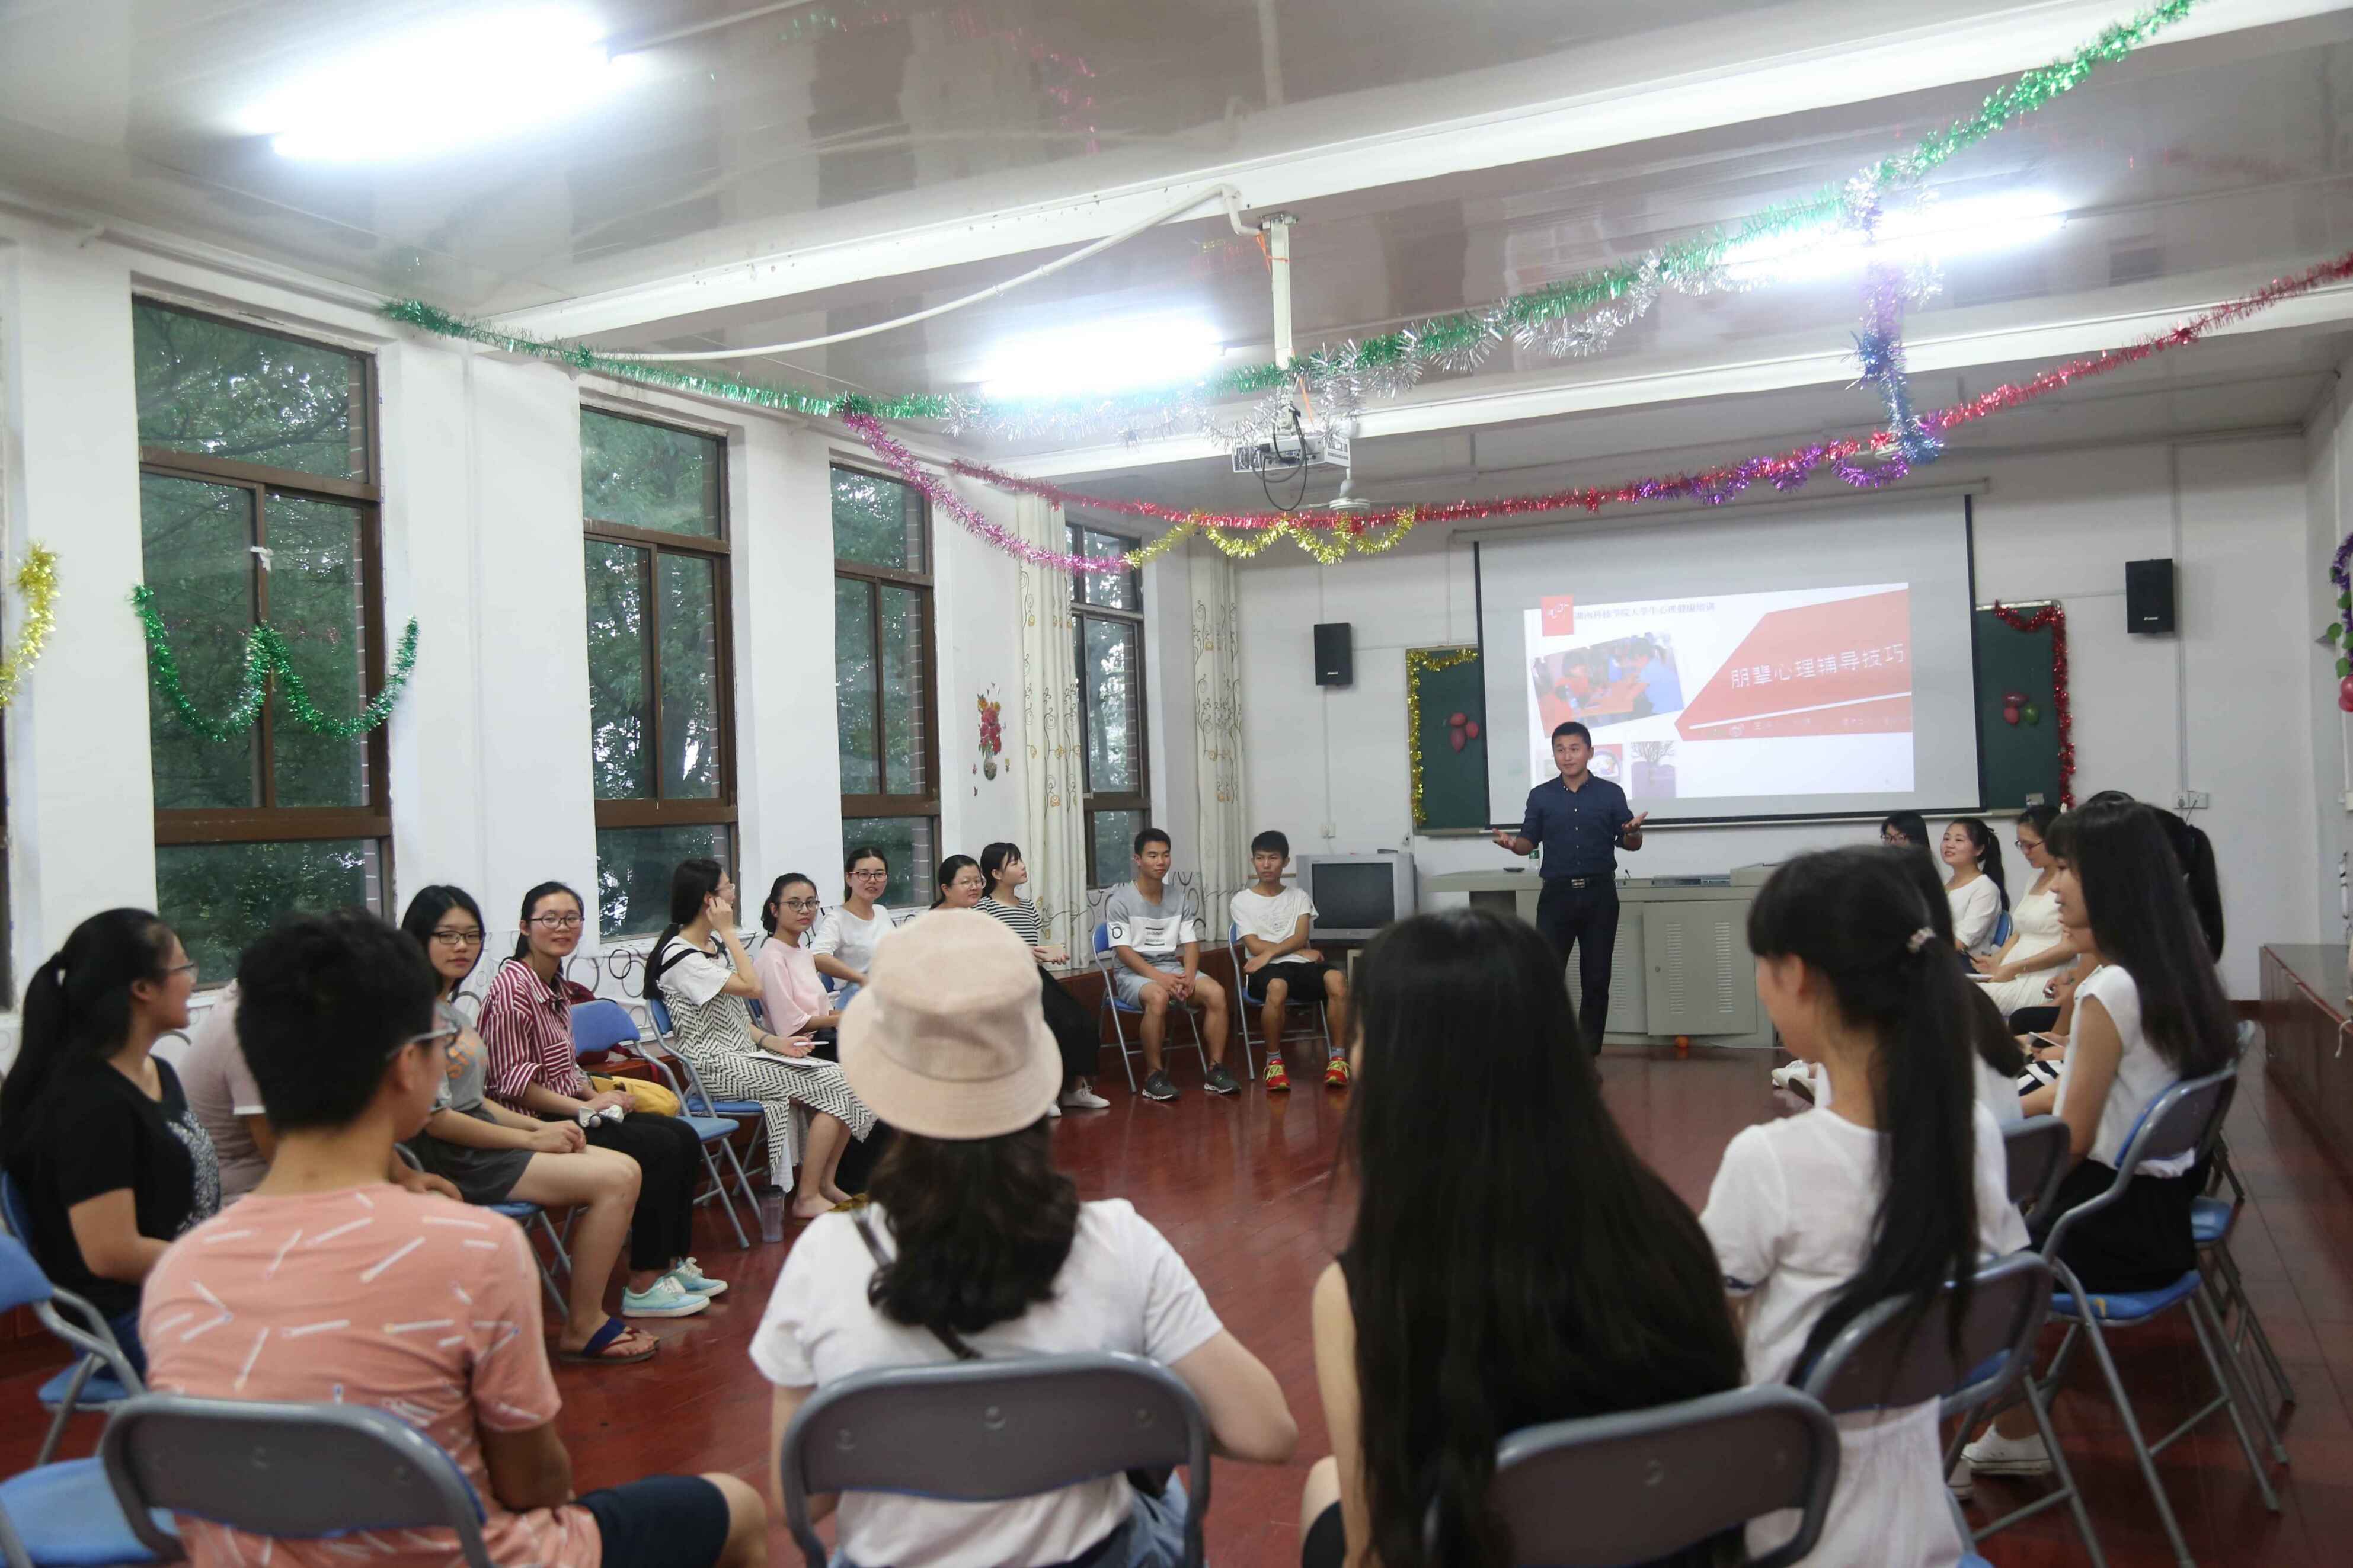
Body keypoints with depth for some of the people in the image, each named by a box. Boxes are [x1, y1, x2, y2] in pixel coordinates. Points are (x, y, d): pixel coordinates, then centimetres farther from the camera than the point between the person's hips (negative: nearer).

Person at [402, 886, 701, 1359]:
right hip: (451, 1160, -10)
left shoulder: (447, 1007, 14)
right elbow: (436, 1118, -19)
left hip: (480, 1138, 10)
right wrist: (532, 1139, -12)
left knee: (623, 1170, -2)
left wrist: (540, 1126, 2)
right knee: (617, 1178, -17)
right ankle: (582, 1330, -6)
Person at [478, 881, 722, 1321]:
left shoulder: (558, 985, 13)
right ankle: (642, 1286, -11)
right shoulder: (513, 987, -16)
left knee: (683, 1137, -1)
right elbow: (513, 1083, -19)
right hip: (533, 1124, -9)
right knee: (660, 1148, -19)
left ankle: (673, 1263, 7)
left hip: (567, 1111, 9)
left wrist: (597, 1095, 1)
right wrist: (586, 1108, -19)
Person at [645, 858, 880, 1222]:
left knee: (845, 1081, -7)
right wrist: (729, 933, -13)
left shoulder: (714, 942, 15)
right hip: (718, 1066, -9)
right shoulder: (680, 956, -15)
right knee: (834, 1088, -17)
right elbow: (751, 987, -20)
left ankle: (825, 1184, 3)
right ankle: (807, 1198, -10)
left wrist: (771, 1040, 1)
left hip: (744, 1052, 9)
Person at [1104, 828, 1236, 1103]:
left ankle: (1216, 1070, -14)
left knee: (1216, 992, -23)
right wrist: (1158, 977, -24)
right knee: (1158, 997, -39)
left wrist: (1189, 975, -14)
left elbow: (1191, 943, 8)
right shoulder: (1120, 900, -4)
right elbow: (1123, 950, -12)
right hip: (1134, 972, -5)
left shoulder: (1179, 898, 11)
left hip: (1173, 967, 5)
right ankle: (1154, 1076, -26)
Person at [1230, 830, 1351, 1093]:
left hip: (1300, 964, 3)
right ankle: (1274, 1062, -21)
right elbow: (1254, 946, -2)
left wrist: (1270, 953, -15)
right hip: (1264, 969, -2)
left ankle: (1338, 1058, -21)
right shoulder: (1242, 900, 9)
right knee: (1277, 987, -41)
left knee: (1337, 979, -31)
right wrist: (1304, 953, -4)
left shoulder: (1299, 897, 17)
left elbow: (1300, 938, 2)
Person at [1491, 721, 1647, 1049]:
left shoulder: (1611, 794, 3)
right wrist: (1513, 844, -14)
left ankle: (1587, 1055, 14)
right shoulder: (1540, 796, 5)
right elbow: (1530, 842, 8)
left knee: (1596, 978, 4)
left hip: (1600, 894, 0)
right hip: (1557, 894, 0)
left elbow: (1628, 844, 7)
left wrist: (1633, 832, -16)